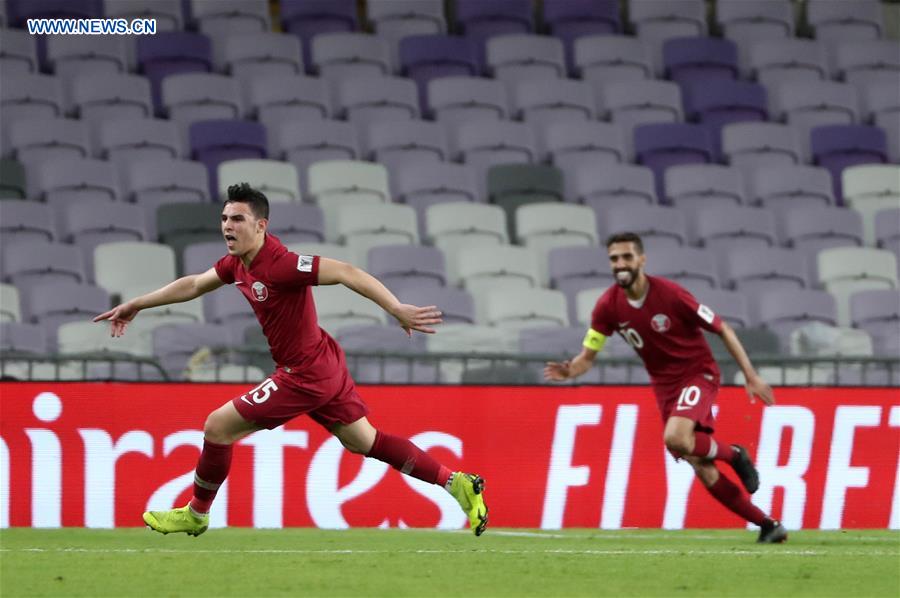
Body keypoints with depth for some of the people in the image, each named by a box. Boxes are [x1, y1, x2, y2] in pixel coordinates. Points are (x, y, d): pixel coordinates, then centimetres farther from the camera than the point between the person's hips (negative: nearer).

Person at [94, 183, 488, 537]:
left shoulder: (279, 265, -25)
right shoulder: (237, 263, 3)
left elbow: (346, 273, -28)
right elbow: (194, 285, 19)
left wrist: (398, 311, -32)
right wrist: (136, 305, 24)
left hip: (305, 375, -9)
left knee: (218, 427, -2)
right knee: (363, 441, 17)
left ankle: (197, 514, 17)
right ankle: (456, 483, 18)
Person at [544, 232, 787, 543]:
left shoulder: (669, 294, -20)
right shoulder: (607, 306, -7)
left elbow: (722, 329, -11)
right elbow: (587, 356, -1)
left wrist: (751, 375, -12)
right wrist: (569, 371, -26)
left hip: (698, 373, -5)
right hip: (665, 385, 5)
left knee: (675, 438, -32)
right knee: (702, 470, 0)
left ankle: (734, 454, -2)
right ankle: (768, 525, 11)